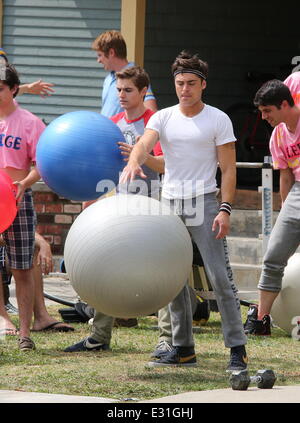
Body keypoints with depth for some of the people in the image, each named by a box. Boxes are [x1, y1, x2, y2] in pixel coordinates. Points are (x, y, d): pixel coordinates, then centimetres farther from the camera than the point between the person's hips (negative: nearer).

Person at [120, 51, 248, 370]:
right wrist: (134, 162, -35)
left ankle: (237, 348, -8)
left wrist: (225, 209, -13)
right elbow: (145, 143, -11)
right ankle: (182, 348, 16)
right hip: (169, 202, 4)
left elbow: (228, 169, -2)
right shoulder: (163, 118, 8)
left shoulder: (218, 120, 0)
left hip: (203, 203, -4)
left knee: (219, 276, -11)